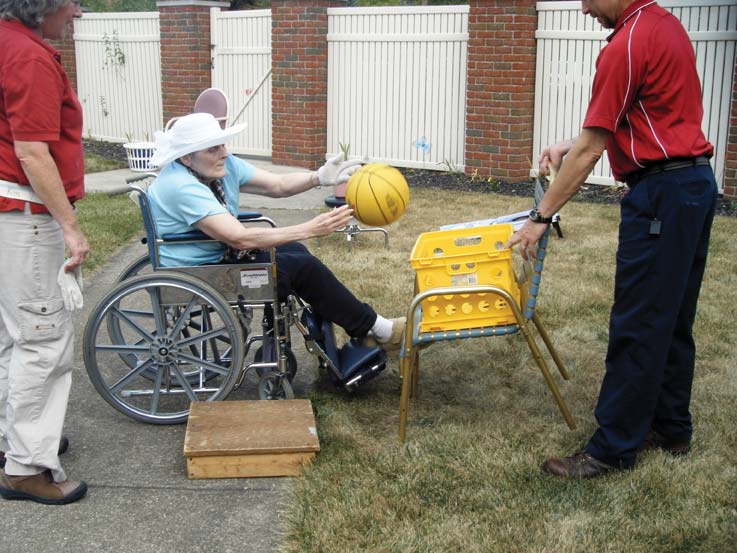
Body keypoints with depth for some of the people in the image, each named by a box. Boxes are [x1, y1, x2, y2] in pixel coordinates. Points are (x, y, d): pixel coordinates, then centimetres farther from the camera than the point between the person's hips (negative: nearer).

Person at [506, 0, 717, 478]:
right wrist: (575, 146, 13)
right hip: (696, 182, 10)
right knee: (674, 321, 16)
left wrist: (541, 217, -9)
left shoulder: (627, 46, -16)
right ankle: (670, 428, 27)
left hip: (662, 192, -10)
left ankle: (614, 449, 3)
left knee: (637, 328, -5)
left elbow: (590, 151, -15)